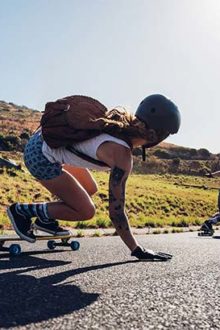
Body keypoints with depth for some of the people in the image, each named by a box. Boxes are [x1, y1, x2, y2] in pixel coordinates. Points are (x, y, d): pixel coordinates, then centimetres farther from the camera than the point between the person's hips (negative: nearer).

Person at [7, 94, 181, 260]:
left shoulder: (123, 121, -7)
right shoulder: (122, 156, -28)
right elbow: (116, 211, -24)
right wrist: (137, 250, -14)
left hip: (45, 138, 9)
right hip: (41, 156, -9)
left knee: (91, 189, 18)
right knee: (86, 212, -5)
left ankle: (44, 219, 23)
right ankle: (22, 210, 5)